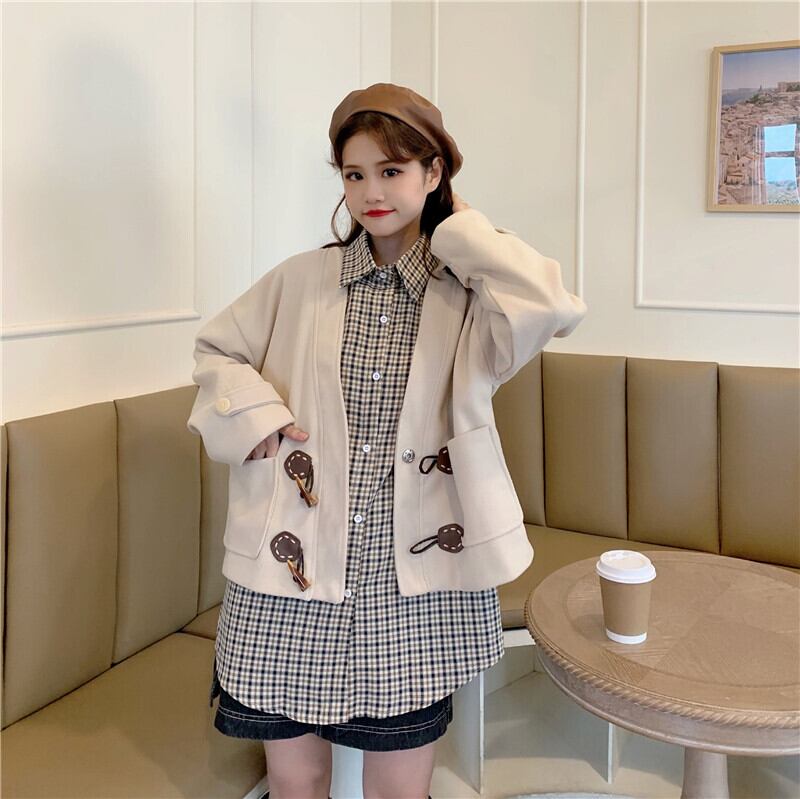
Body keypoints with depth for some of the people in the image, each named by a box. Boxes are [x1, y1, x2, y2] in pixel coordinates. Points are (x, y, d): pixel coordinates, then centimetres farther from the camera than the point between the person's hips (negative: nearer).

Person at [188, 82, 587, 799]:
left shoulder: (465, 294, -1)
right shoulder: (301, 280, 3)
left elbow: (555, 310, -21)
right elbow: (216, 350, 15)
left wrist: (461, 229, -9)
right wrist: (254, 413, -5)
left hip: (415, 583, -1)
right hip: (294, 577, 1)